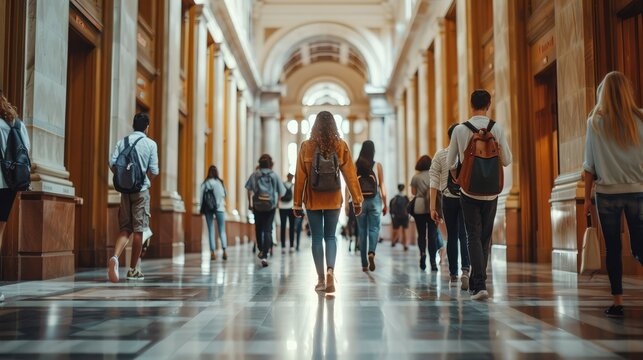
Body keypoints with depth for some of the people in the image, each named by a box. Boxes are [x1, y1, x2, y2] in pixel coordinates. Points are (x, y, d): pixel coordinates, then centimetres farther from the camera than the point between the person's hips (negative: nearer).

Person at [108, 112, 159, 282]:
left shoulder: (122, 142, 7)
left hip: (125, 190, 3)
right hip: (141, 190, -3)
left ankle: (115, 257, -16)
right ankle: (133, 270, 11)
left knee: (125, 229, 10)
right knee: (138, 230, 4)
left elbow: (112, 164, -2)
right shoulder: (150, 144, -2)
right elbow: (154, 171, -7)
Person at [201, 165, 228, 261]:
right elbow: (224, 194, -4)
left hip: (208, 208, 1)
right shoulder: (220, 182, -4)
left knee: (211, 230, 5)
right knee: (222, 230, 6)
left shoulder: (205, 183, -1)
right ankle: (224, 250, -6)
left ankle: (213, 252, 0)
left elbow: (202, 196, -2)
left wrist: (202, 209, 4)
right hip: (219, 207, -1)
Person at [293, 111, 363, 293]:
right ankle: (330, 271, -8)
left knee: (317, 238, 9)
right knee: (330, 237, 13)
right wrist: (357, 200, 4)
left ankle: (321, 280, 11)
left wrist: (297, 203, 2)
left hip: (312, 201, -1)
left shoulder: (306, 147, -7)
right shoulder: (341, 146, -5)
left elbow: (300, 176, -5)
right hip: (333, 201, 1)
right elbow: (350, 174, -3)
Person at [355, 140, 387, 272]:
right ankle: (371, 253, -21)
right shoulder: (377, 165, -3)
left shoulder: (355, 166, -2)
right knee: (374, 229, 5)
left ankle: (364, 264, 11)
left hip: (360, 200, 1)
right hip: (374, 200, -1)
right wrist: (385, 204, 6)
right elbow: (382, 186, -1)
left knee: (362, 231, 8)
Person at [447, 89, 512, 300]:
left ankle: (479, 285, -14)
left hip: (469, 190, -1)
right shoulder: (497, 129, -4)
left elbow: (450, 162, 1)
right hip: (491, 191, 2)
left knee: (474, 237, 0)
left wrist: (457, 177, 20)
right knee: (486, 237, 13)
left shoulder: (459, 130, -6)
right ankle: (476, 282, 22)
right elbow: (507, 161, 0)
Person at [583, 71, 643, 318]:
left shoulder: (596, 121, -2)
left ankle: (617, 303, 7)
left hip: (607, 194, -1)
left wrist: (587, 198, 4)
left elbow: (590, 164, -2)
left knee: (613, 248, 6)